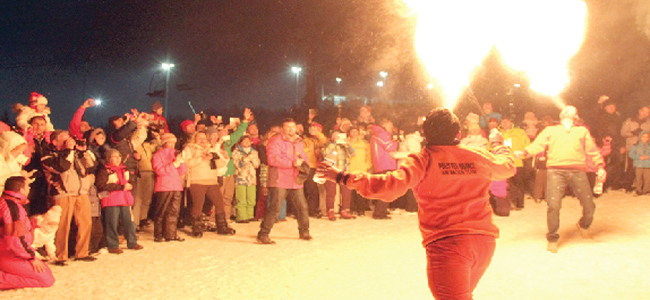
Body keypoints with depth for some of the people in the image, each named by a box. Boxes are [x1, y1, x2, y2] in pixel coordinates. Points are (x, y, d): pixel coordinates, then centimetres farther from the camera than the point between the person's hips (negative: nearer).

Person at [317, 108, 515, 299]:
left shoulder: (424, 160, -7)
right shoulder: (478, 157, 8)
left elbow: (392, 184, -21)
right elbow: (507, 167, 28)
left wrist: (344, 178, -17)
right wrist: (498, 144, 49)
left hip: (448, 243, -6)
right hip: (484, 240, 6)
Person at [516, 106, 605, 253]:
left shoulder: (582, 131, 26)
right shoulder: (550, 130, 21)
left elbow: (592, 150, 19)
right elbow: (537, 145, 8)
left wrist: (600, 166, 5)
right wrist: (524, 153, -11)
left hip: (578, 171, 2)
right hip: (556, 171, -2)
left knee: (589, 206, 0)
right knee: (553, 205, -15)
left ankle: (583, 225, 33)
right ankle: (552, 239, 1)